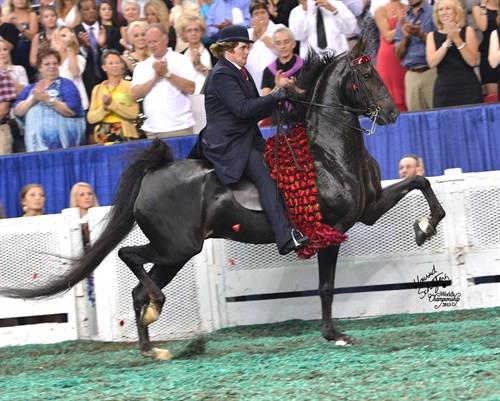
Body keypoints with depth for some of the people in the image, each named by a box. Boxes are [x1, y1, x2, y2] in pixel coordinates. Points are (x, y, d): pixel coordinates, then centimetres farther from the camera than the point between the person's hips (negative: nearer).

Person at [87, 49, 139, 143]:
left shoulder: (129, 86, 1)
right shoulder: (98, 89, 11)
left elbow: (133, 113, -12)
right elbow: (91, 118, 4)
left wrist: (112, 104, -15)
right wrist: (104, 108, -12)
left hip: (124, 135, -3)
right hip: (103, 136, 3)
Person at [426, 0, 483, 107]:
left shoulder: (467, 31, 5)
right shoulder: (432, 35, 10)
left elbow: (472, 61, -6)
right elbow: (432, 62, -6)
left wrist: (457, 40, -14)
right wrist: (448, 41, -13)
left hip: (468, 87, -1)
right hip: (444, 89, 1)